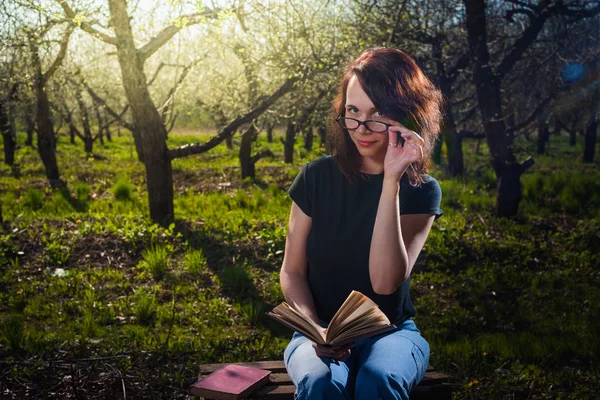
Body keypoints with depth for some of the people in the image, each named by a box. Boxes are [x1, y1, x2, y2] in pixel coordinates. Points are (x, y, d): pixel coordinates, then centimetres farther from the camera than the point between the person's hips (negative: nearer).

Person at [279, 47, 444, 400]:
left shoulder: (421, 191, -6)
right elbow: (293, 271, 1)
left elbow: (385, 281, -21)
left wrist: (391, 182, -27)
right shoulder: (318, 178, -3)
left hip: (390, 331, 0)